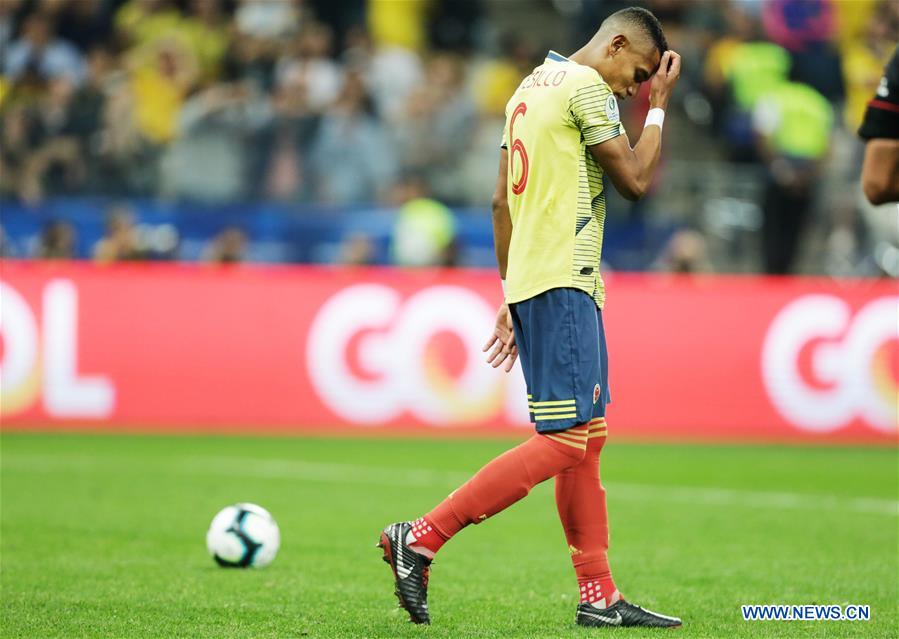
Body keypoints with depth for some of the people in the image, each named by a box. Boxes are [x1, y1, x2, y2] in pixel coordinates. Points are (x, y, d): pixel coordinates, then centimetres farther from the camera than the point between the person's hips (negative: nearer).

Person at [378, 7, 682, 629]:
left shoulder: (531, 86, 20)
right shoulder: (586, 86, -9)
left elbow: (503, 200, 21)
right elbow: (635, 179, -9)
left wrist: (514, 298, 23)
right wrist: (659, 106, 3)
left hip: (530, 282, 10)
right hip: (563, 285, -10)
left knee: (588, 436, 11)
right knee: (564, 441, -12)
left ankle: (600, 596, 10)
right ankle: (420, 539, -15)